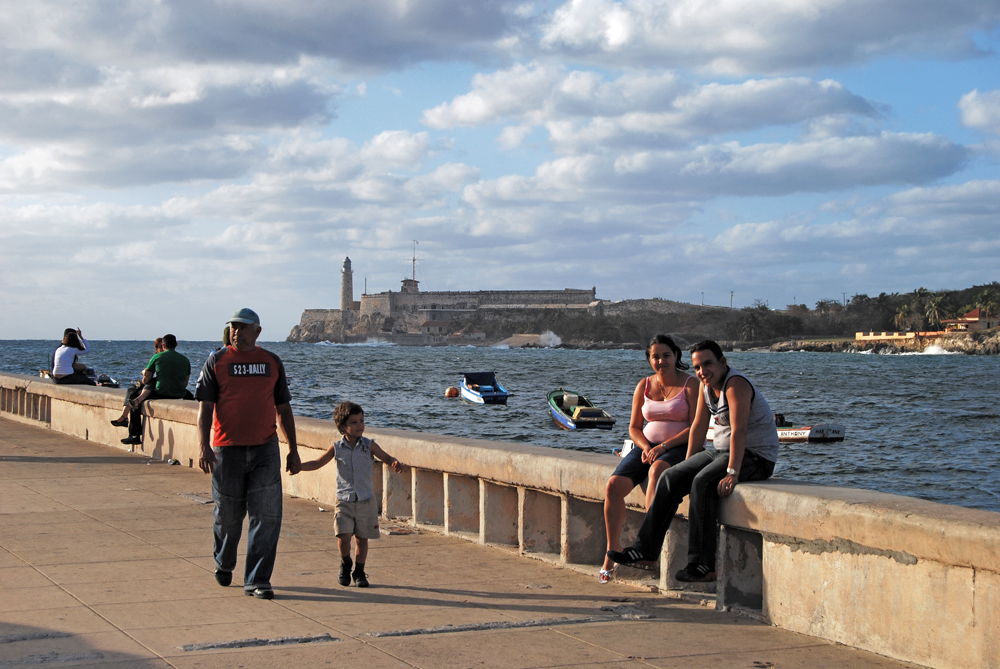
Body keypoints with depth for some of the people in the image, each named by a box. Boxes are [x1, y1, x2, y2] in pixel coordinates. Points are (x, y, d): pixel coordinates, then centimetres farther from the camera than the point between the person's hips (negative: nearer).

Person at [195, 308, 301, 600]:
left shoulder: (272, 362, 10)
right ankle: (223, 562, 37)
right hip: (227, 449, -2)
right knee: (228, 513, 9)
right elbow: (205, 407, -3)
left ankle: (257, 581, 0)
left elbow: (283, 408, 16)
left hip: (265, 449, 2)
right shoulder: (216, 361, 2)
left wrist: (293, 449, 13)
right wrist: (204, 447, -15)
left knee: (267, 515, -6)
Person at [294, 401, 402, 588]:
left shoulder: (369, 445, 0)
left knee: (362, 538, 6)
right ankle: (345, 564, 16)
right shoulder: (337, 448, 2)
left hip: (366, 500, 0)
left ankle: (359, 572, 22)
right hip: (344, 501, 0)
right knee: (343, 536, -11)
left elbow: (386, 457, 3)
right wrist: (298, 466, -5)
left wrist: (394, 463, -20)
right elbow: (317, 463, 9)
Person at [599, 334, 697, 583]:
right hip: (647, 446, 5)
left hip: (680, 448, -5)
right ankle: (612, 551, -11)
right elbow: (634, 427, 13)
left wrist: (663, 446, -18)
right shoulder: (643, 386, 11)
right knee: (614, 485, -20)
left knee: (657, 469, -40)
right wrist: (645, 447, -8)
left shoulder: (691, 385, -3)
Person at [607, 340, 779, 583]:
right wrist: (688, 466, 8)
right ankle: (646, 550, -5)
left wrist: (732, 473, -38)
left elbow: (739, 431, -30)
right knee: (672, 478, -5)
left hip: (756, 457, -9)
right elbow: (698, 426, 12)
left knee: (703, 482, -31)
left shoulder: (736, 385, -21)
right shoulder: (707, 385, 7)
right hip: (721, 452, 9)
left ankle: (703, 564, -29)